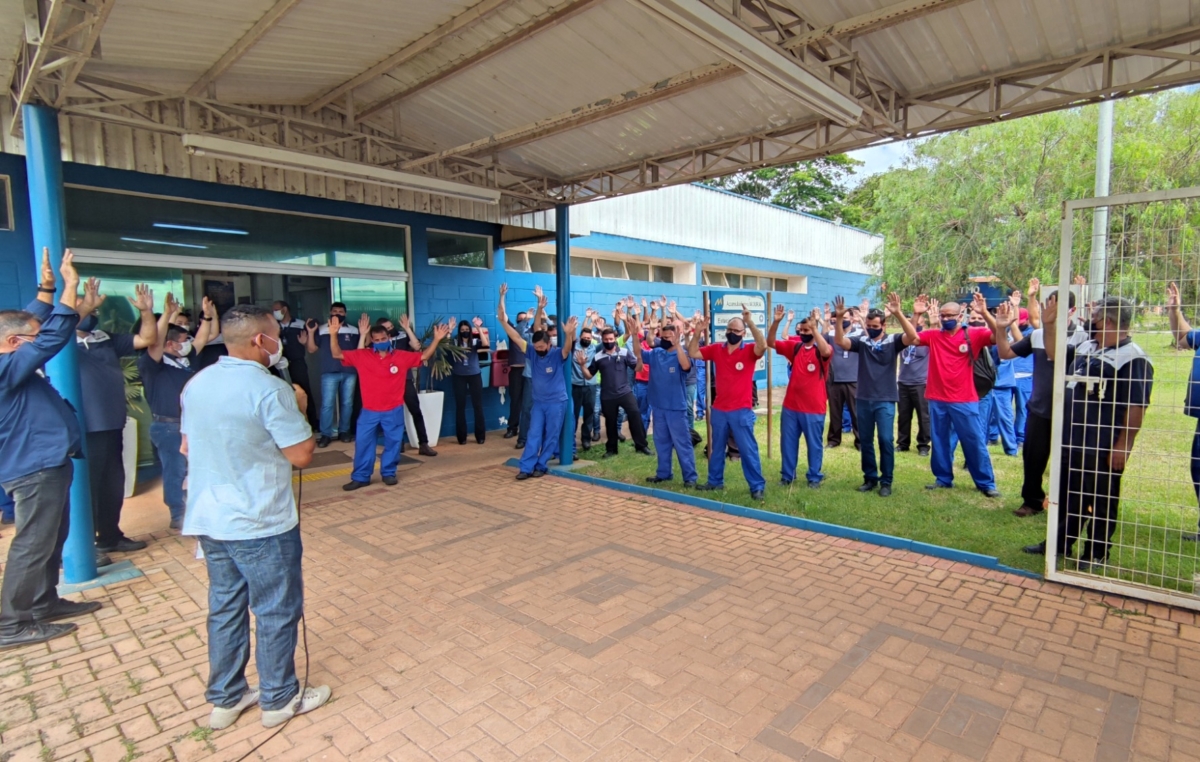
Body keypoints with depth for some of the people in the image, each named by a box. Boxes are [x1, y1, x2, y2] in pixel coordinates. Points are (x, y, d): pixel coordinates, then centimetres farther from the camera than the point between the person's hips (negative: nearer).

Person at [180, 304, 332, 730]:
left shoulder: (196, 385, 5)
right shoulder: (270, 390, -20)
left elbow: (188, 447, 16)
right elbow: (301, 456, -18)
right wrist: (299, 409, -5)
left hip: (208, 519, 8)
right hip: (261, 523, -8)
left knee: (225, 608, 19)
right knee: (276, 611, 8)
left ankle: (224, 699, 32)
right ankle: (279, 699, 23)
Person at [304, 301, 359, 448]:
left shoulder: (354, 330, 9)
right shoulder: (322, 330, 5)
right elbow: (311, 350, 3)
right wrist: (311, 332, -9)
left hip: (349, 373, 2)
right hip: (329, 373, -2)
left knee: (347, 403, 8)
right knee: (327, 404, -4)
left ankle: (344, 432, 18)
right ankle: (325, 435, 2)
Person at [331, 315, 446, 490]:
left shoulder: (402, 356, -2)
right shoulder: (362, 356, -2)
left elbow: (424, 356, 3)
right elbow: (337, 354, -1)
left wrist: (436, 339, -8)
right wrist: (334, 335, -15)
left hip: (394, 410, 0)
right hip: (369, 411, 1)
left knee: (392, 442, 9)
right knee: (363, 443, 5)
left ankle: (388, 473, 25)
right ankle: (360, 477, 17)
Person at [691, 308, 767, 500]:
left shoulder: (749, 351, -6)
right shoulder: (716, 349, 4)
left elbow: (763, 345, -27)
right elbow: (692, 353, 2)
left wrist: (750, 322, -30)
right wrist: (698, 332, -10)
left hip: (741, 410, -4)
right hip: (719, 409, 4)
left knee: (748, 449, 1)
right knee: (717, 448, 16)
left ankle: (757, 486, 10)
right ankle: (715, 481, 31)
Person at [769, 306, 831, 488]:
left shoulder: (822, 350, -6)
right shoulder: (794, 347, 5)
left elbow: (826, 351, -31)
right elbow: (770, 342, -3)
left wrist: (814, 327, -34)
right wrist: (776, 322, -18)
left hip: (814, 408, -4)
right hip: (791, 406, 4)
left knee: (814, 444, 9)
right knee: (788, 443, 12)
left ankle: (814, 477, 23)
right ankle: (787, 475, 26)